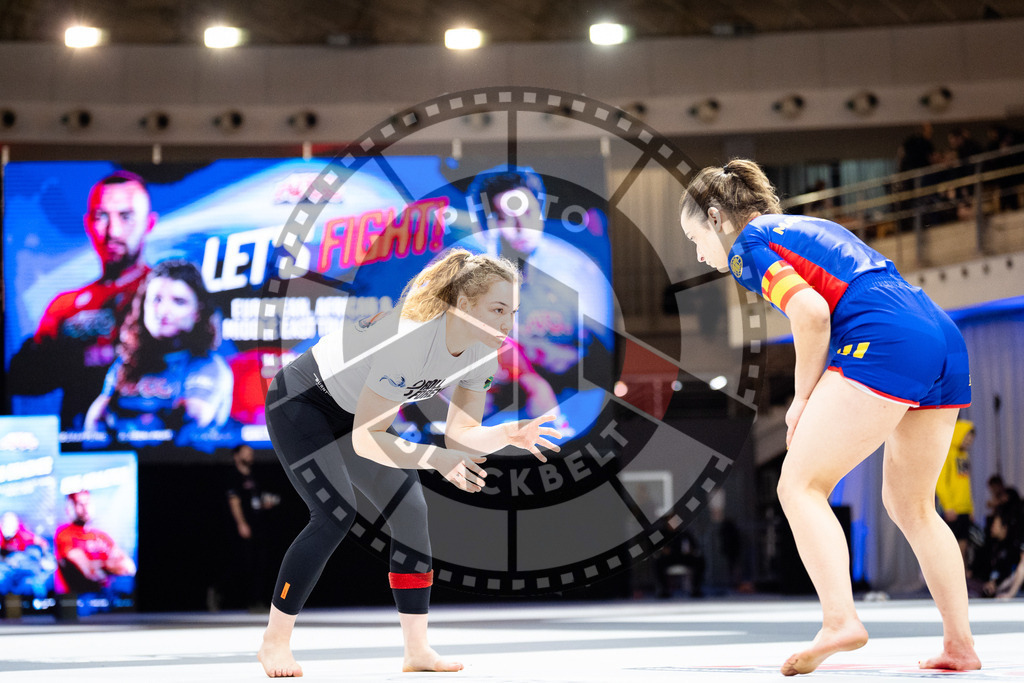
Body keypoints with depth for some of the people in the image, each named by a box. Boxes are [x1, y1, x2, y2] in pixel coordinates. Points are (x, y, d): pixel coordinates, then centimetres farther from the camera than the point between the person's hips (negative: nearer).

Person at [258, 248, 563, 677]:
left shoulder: (481, 353, -15)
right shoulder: (410, 337, -39)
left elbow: (459, 435, -9)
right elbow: (365, 440, -38)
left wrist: (508, 435, -28)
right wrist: (437, 458, -48)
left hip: (356, 412, 8)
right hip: (299, 403, -8)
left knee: (411, 515, -2)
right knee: (335, 516, -21)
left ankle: (417, 651, 5)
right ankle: (274, 642, -8)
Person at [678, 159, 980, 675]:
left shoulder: (750, 243, 5)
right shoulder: (807, 228, 31)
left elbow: (812, 313, -11)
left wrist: (803, 400, 0)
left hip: (884, 345, -9)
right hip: (945, 341, 9)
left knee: (799, 486, -6)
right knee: (911, 507, 17)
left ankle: (840, 619, -22)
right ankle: (960, 644, 13)